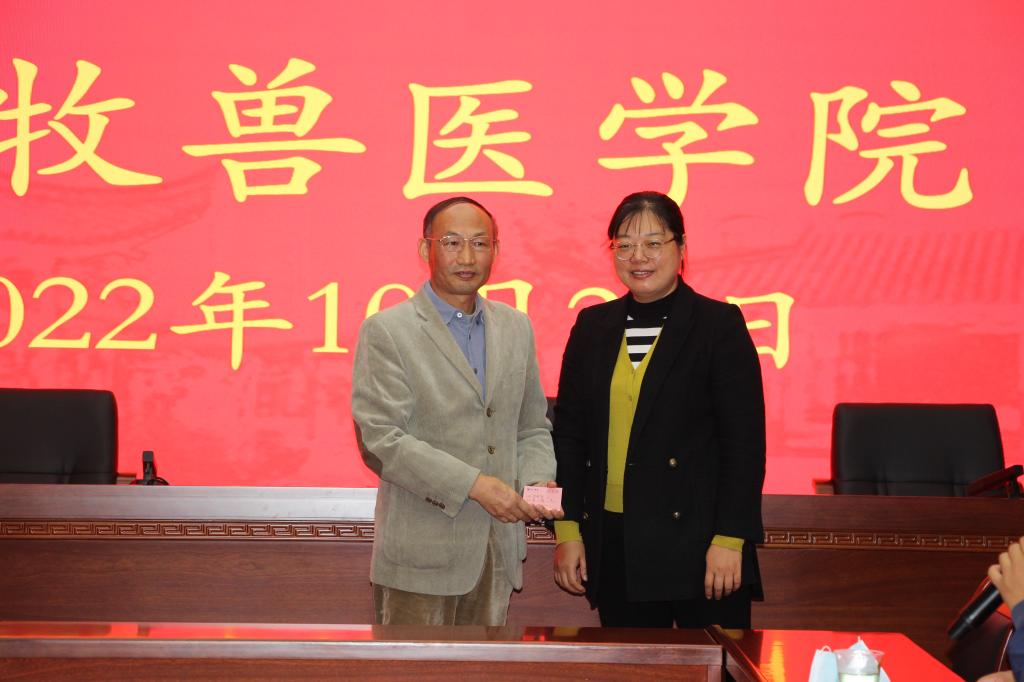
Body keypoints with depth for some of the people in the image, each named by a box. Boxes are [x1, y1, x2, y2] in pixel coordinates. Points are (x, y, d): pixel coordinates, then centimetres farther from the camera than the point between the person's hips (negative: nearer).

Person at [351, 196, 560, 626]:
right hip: (422, 555, -5)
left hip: (498, 550, 5)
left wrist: (538, 480, -3)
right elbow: (380, 440, -15)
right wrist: (474, 485, -19)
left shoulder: (515, 327, 11)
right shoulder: (386, 331, -7)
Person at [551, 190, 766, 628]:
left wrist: (730, 540, -12)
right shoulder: (592, 326, 10)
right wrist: (567, 530, 4)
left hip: (697, 541, -4)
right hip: (614, 546, 4)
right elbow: (568, 433, 11)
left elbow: (744, 440, -6)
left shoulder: (719, 324, -2)